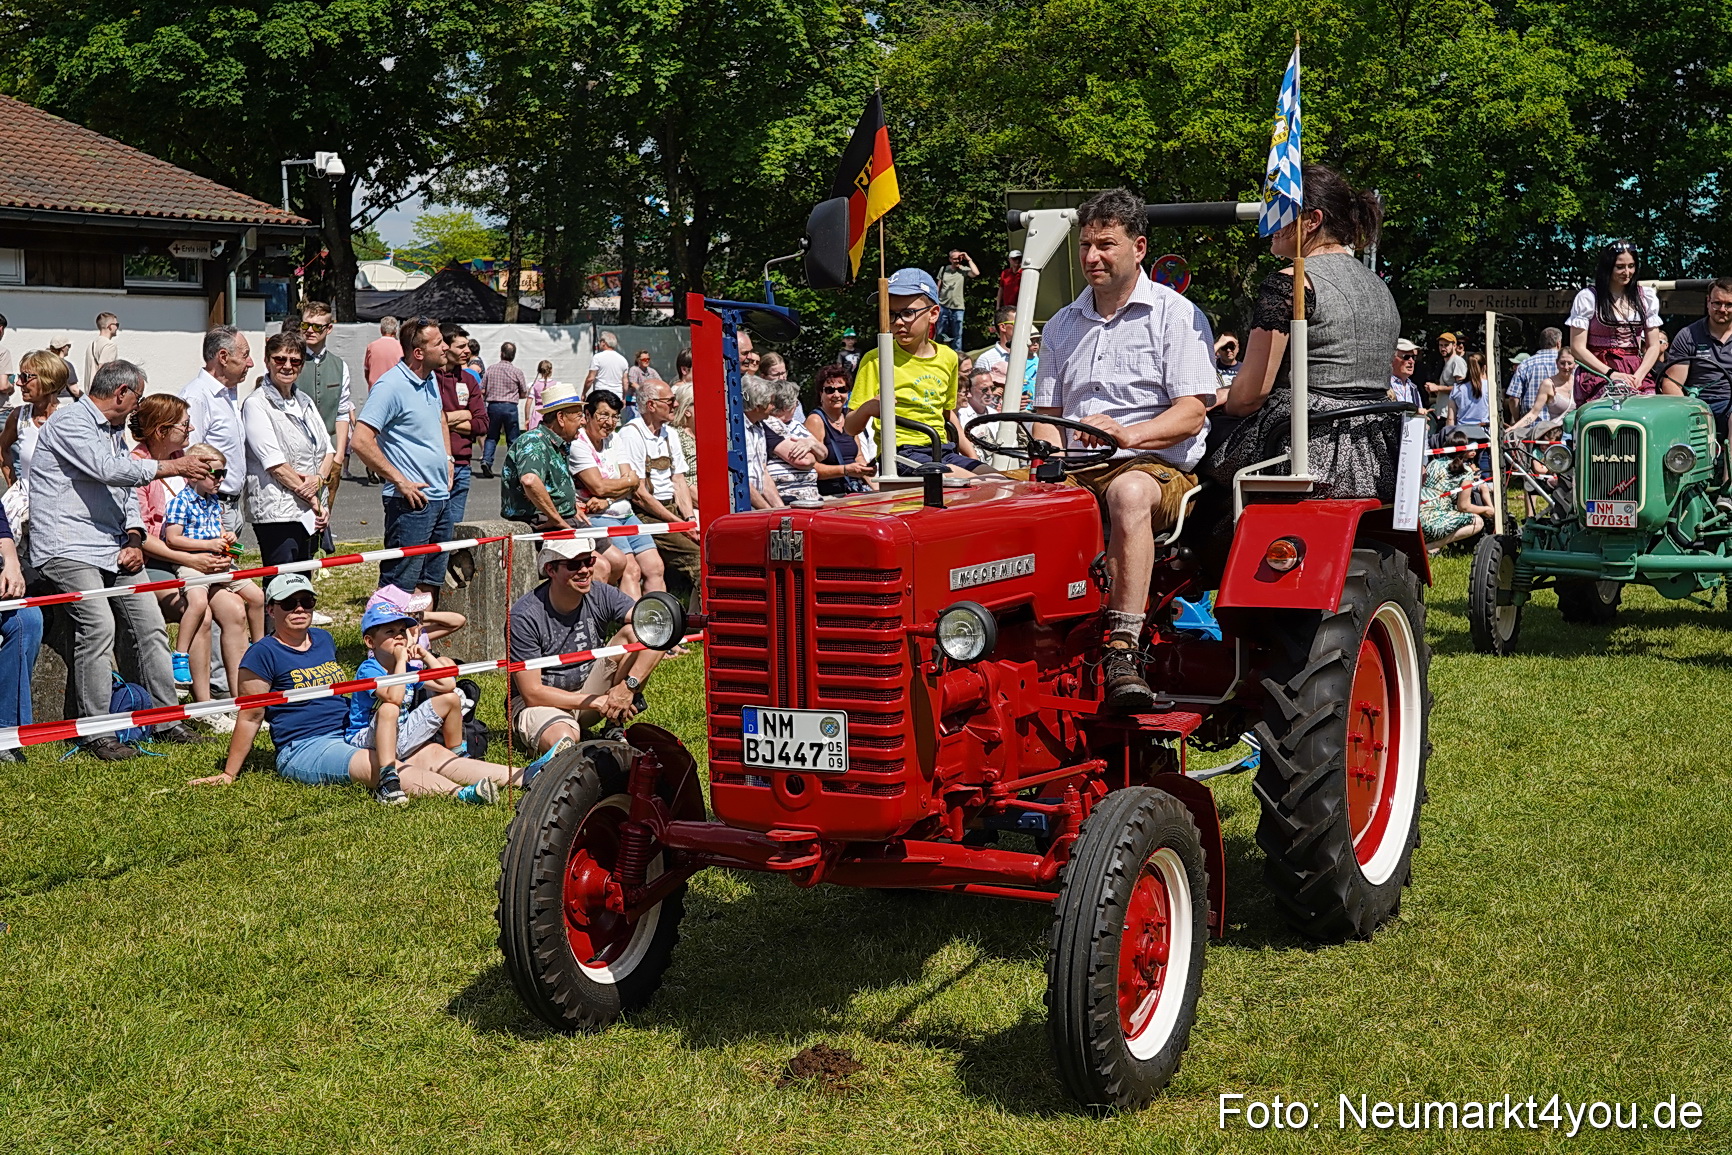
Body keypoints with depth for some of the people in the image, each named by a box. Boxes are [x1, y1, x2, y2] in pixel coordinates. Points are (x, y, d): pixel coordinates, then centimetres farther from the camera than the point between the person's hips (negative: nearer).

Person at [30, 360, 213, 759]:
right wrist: (172, 467, -14)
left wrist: (134, 539, 5)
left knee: (150, 623, 1)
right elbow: (108, 469, -21)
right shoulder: (69, 422, -8)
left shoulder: (116, 431, 23)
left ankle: (167, 721, 10)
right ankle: (97, 733, -16)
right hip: (67, 547, -9)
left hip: (113, 547, 9)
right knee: (98, 624, -22)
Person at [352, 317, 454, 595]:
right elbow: (361, 441, -22)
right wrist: (401, 482, -19)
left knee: (429, 583, 14)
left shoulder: (431, 380, 11)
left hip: (440, 498, 9)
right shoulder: (391, 386, -15)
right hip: (412, 500, -9)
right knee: (399, 586, -8)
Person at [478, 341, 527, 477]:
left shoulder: (491, 369, 0)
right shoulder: (517, 372, -4)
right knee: (512, 439, 7)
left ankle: (486, 460, -5)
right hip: (510, 407, -2)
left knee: (491, 437, 14)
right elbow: (524, 394, 2)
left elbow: (482, 390, 2)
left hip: (493, 405, 2)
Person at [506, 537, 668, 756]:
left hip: (589, 688, 5)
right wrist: (599, 703, -24)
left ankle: (615, 729, -11)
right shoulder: (524, 616, -21)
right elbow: (532, 693, -20)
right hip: (544, 702, -5)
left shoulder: (601, 596, -10)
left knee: (633, 634, -18)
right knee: (563, 739, -40)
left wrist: (629, 685, -33)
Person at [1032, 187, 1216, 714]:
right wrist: (1052, 444, -4)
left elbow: (1191, 412, -5)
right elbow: (1045, 412, 21)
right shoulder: (1062, 326, 22)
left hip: (1157, 468, -5)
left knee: (1129, 491, -41)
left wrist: (1129, 434, -23)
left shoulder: (1175, 314, 4)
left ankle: (1122, 651, -47)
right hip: (1075, 473, 5)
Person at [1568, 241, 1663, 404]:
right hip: (1598, 372, -4)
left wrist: (1638, 376, -5)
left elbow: (1653, 346, 14)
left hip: (1637, 373, 4)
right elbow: (1577, 347, -1)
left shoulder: (1646, 297, 16)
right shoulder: (1588, 297, 3)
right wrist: (1611, 374, -12)